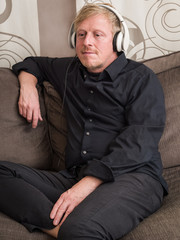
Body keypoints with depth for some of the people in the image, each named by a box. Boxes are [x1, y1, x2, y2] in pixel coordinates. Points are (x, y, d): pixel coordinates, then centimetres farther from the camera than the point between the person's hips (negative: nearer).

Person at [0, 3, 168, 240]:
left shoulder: (141, 78, 4)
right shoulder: (70, 70, 23)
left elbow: (139, 142, -9)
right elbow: (34, 63, 44)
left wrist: (87, 185, -19)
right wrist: (28, 84, 17)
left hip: (133, 177, -6)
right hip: (74, 176, 7)